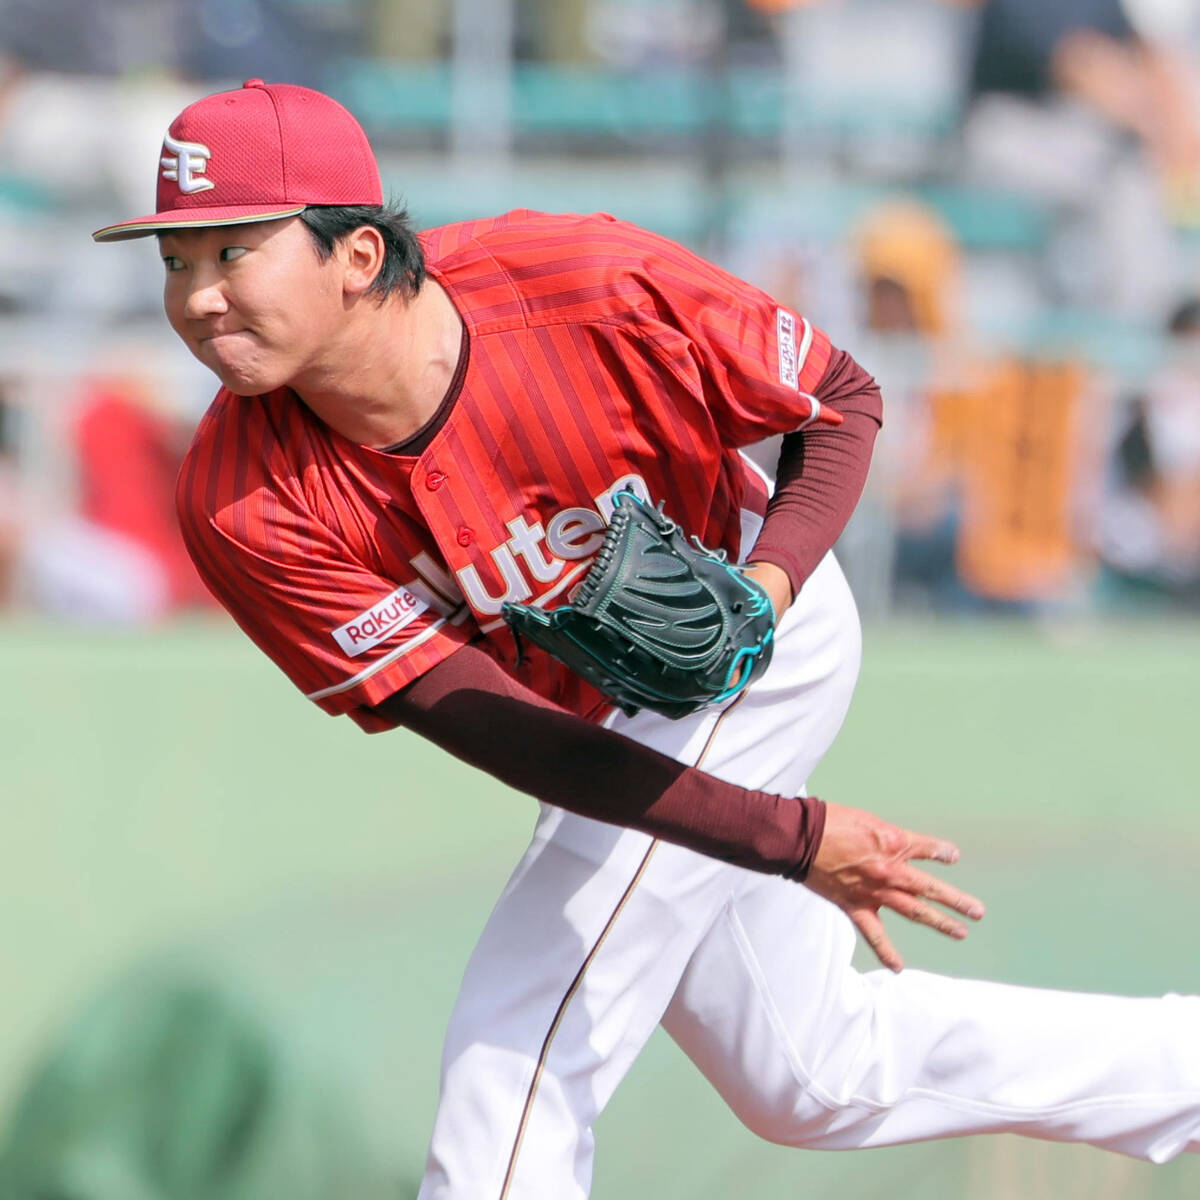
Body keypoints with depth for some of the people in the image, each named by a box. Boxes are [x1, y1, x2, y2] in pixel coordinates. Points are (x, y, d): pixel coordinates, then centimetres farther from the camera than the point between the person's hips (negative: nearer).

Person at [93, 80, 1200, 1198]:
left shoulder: (593, 289, -32)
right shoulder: (244, 508, -27)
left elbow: (843, 400, -14)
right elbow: (493, 727, -29)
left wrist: (775, 573, -34)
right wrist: (789, 837, -35)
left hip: (746, 640, -5)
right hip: (601, 719, 5)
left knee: (510, 1058, -15)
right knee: (815, 1075, 20)